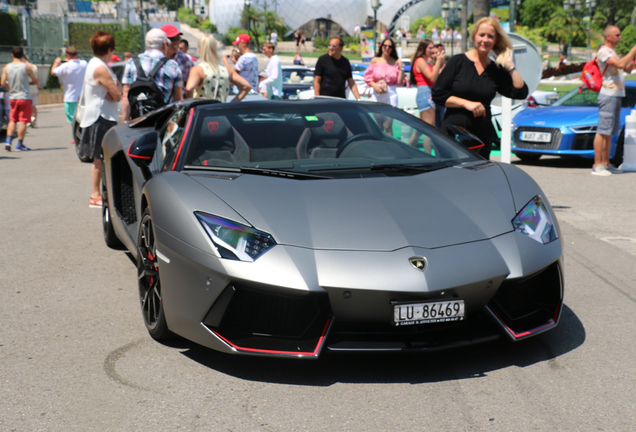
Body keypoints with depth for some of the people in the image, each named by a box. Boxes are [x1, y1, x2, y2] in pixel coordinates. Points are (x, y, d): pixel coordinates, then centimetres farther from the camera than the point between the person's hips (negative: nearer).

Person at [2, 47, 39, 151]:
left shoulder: (6, 67, 2)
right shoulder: (26, 66, -7)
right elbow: (35, 81, -3)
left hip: (12, 98, 4)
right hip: (24, 97, -4)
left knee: (12, 120, 15)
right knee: (23, 121, 0)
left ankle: (8, 140, 3)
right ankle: (20, 144, 0)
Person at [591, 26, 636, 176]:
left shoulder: (612, 52, 22)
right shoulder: (603, 51, -10)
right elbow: (621, 64, -24)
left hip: (616, 95, 10)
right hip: (608, 95, -10)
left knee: (609, 132, 11)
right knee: (603, 131, -12)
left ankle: (605, 163, 15)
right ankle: (597, 165, -13)